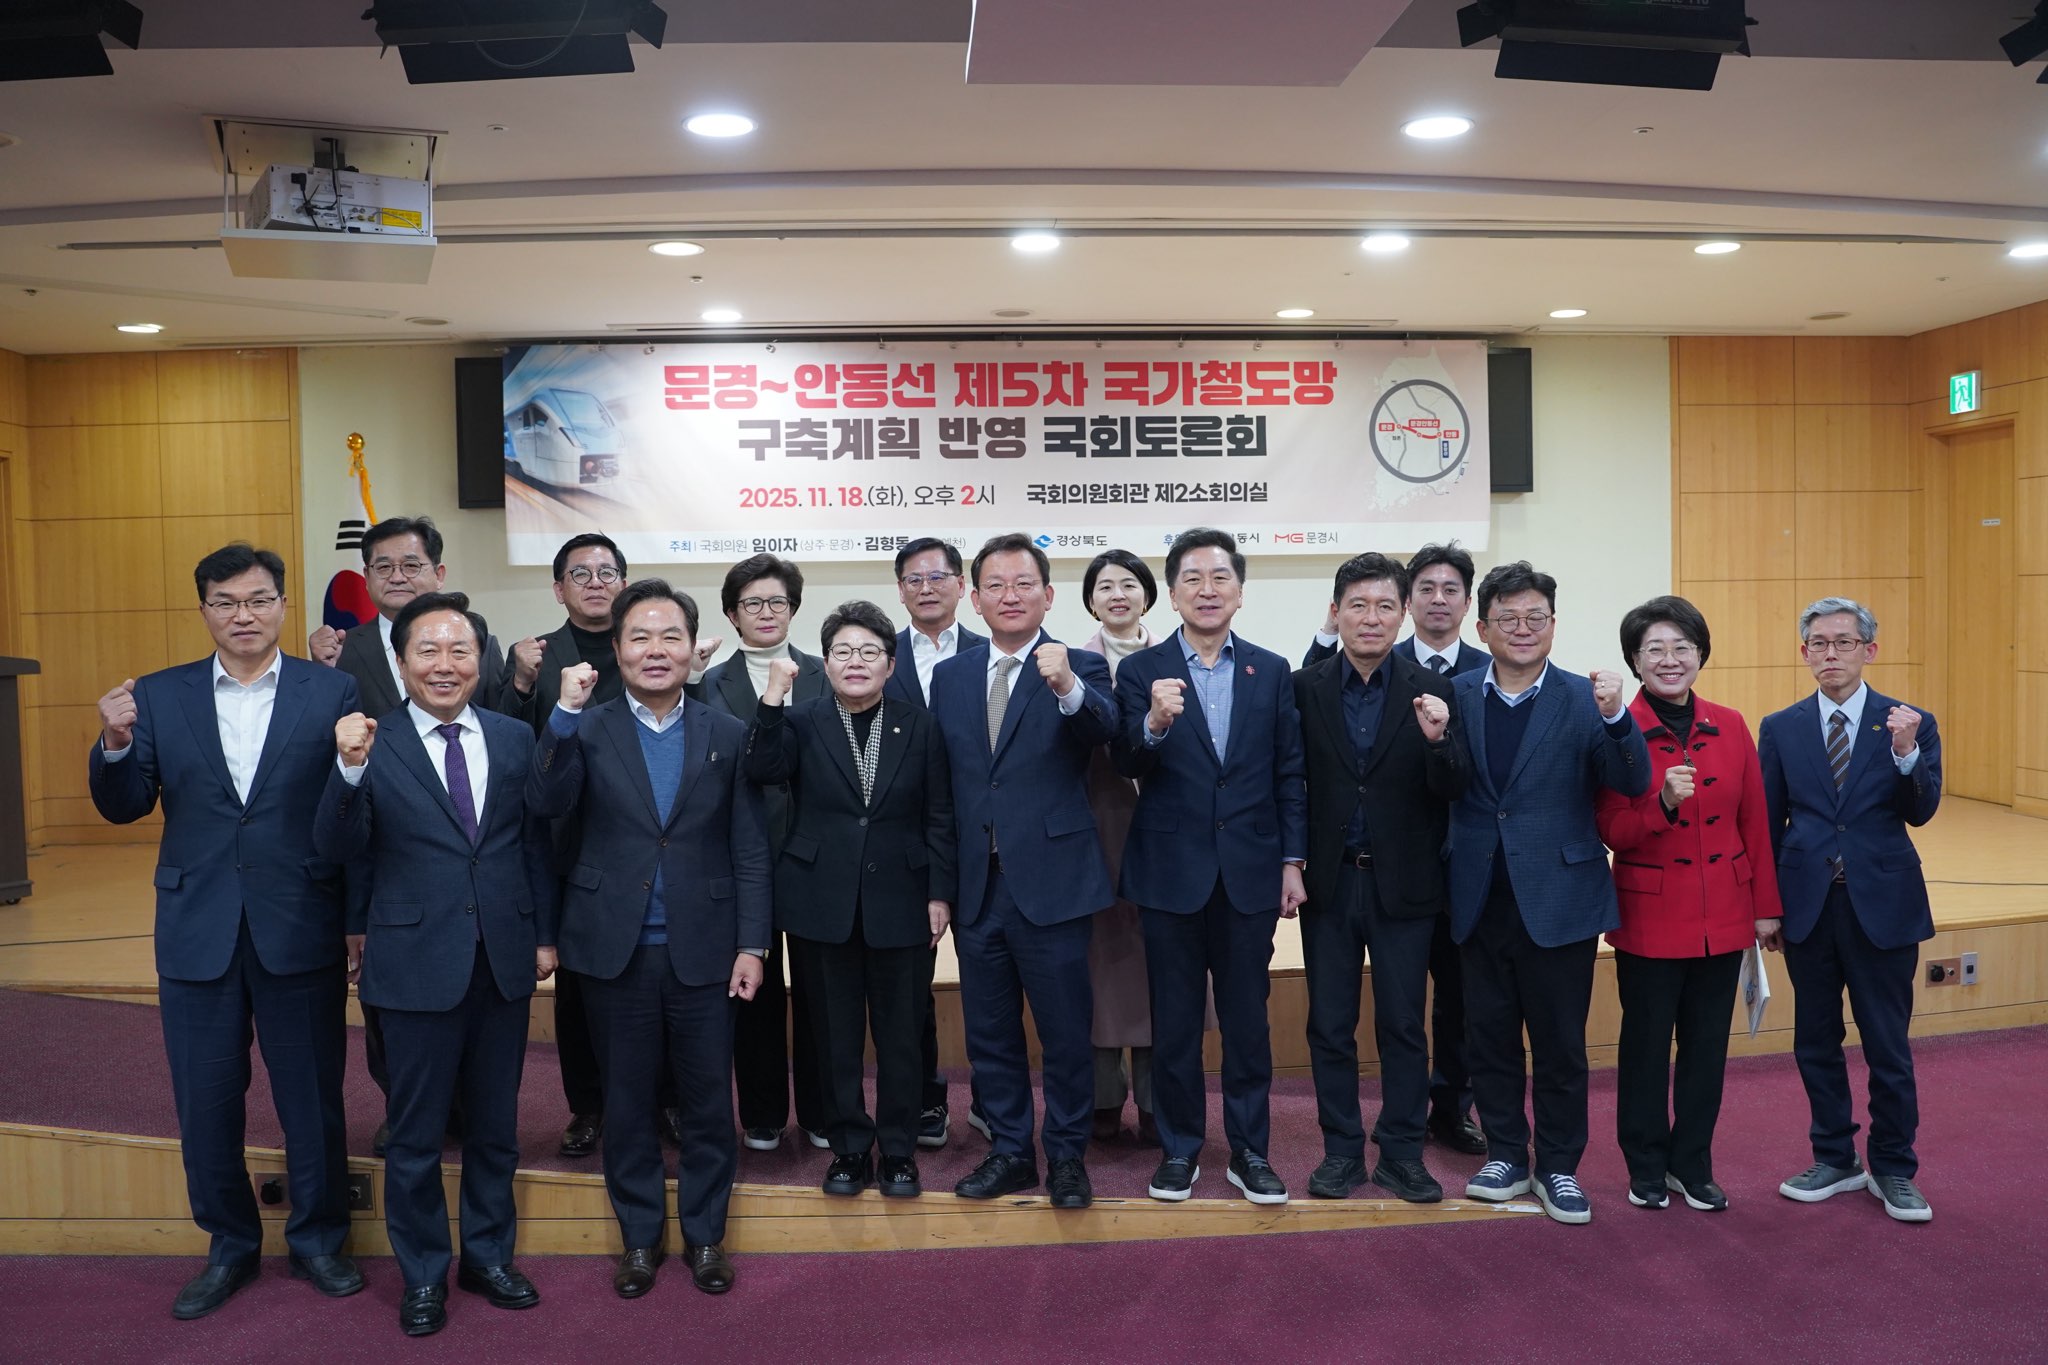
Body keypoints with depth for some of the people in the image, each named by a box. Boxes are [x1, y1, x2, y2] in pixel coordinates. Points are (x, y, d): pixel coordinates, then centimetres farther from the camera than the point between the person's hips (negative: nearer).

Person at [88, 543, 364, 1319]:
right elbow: (122, 807, 3)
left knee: (312, 1097, 10)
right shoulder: (159, 697, 4)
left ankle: (318, 1240, 30)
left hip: (301, 931, -2)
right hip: (197, 932, 2)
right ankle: (230, 1246, 32)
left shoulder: (332, 693, -4)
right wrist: (115, 744, -17)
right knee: (206, 1102, 13)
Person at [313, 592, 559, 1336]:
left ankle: (489, 1256, 36)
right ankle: (423, 1276, 30)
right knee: (415, 1135, 11)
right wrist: (350, 768, -32)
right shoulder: (373, 744, -7)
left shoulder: (515, 738, 2)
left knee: (495, 1126, 17)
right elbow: (336, 849, -16)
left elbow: (536, 845, 8)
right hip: (417, 964, -3)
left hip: (504, 961, 3)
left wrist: (545, 935, 7)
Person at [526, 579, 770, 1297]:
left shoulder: (727, 734, 3)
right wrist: (566, 713, -25)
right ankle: (640, 1236, 29)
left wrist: (752, 944, -3)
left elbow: (750, 849, 2)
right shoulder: (587, 731, 2)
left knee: (709, 1101, 9)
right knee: (627, 1101, 12)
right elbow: (547, 802, -16)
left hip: (703, 950, 0)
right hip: (615, 949, 0)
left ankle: (705, 1233, 28)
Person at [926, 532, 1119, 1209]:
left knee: (1065, 1031, 7)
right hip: (976, 886, 4)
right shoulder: (950, 676, 8)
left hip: (1050, 884, -4)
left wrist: (1067, 687, -47)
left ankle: (1067, 1155, 25)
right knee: (989, 1032, 14)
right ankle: (1010, 1151, 31)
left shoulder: (1079, 668, -4)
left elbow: (1102, 727, -26)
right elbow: (941, 784, 10)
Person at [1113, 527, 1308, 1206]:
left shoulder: (1272, 672, 5)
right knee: (1174, 1018, 9)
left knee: (1247, 1016, 10)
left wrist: (1292, 862, 1)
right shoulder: (1142, 671, -1)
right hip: (1171, 871, -1)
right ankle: (1180, 1147, 23)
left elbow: (1289, 774, 6)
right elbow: (1127, 766, -11)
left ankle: (1250, 1150, 23)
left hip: (1250, 871, 1)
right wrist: (1154, 722, -31)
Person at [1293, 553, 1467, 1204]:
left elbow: (1452, 792, -8)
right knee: (1329, 1025, 9)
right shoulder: (1304, 688, -1)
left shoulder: (1430, 692, -2)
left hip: (1402, 883, 0)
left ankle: (1401, 1152, 21)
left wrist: (1438, 740, -25)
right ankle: (1342, 1150, 22)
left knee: (1404, 1026, 8)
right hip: (1329, 881, 1)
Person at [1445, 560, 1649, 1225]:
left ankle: (1558, 1167, 25)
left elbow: (1632, 784, -13)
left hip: (1558, 898, -2)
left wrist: (1615, 716, -28)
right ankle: (1506, 1156, 30)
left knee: (1561, 1042, 9)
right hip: (1481, 899, 2)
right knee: (1488, 1038, 13)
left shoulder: (1582, 698, -3)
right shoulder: (1455, 696, 3)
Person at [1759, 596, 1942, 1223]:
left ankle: (1894, 1170, 22)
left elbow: (1920, 812, -10)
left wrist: (1907, 752, -27)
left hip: (1882, 906, -2)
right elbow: (1768, 824, 5)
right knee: (1816, 1041, 12)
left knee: (1888, 1045, 6)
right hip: (1807, 906, 2)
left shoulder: (1910, 724, -1)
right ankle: (1836, 1159, 28)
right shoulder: (1781, 729, 3)